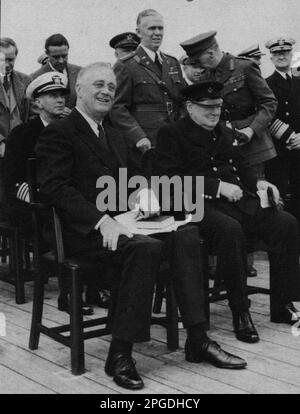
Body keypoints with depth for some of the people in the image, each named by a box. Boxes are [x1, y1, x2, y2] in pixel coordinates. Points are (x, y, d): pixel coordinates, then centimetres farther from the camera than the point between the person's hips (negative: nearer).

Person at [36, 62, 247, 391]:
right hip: (83, 230, -7)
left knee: (186, 234, -14)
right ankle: (119, 354, -23)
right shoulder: (58, 133, -3)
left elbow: (131, 175, 26)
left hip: (119, 219, 8)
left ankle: (197, 339, -11)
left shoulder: (114, 133, 24)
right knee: (146, 247, -32)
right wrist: (102, 221, -26)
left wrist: (145, 192, 0)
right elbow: (55, 187, -14)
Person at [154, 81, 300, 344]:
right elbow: (170, 178, -11)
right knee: (231, 229, -38)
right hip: (201, 204, -6)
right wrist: (218, 186, -16)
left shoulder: (226, 132, 25)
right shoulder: (172, 134, 3)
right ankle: (240, 313, -23)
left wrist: (257, 183, 11)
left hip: (238, 200, 7)